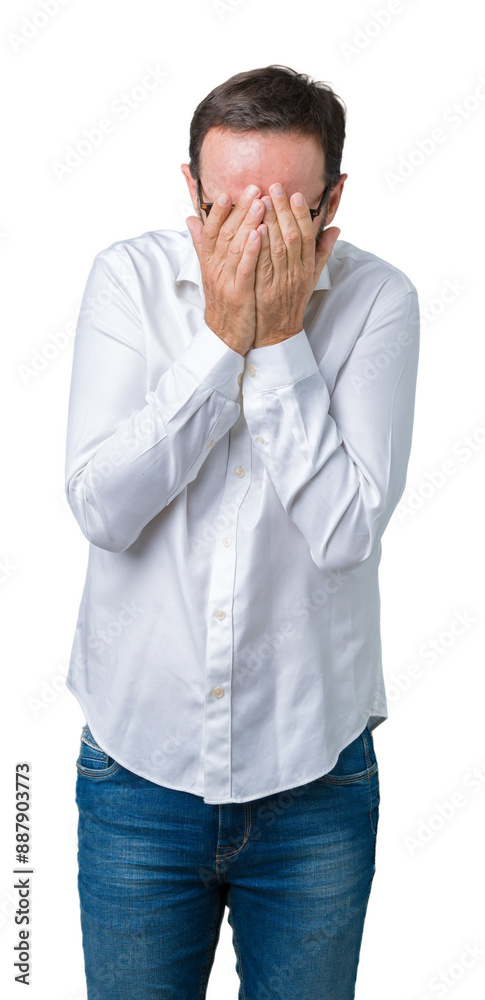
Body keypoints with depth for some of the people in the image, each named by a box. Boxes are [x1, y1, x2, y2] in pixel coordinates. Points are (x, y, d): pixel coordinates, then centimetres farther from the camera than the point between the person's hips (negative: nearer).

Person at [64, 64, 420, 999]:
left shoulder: (378, 299, -8)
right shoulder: (130, 276, -6)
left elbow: (346, 530, -17)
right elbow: (99, 507, -16)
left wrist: (281, 339, -19)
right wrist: (222, 336, -20)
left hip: (315, 780, 0)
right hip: (138, 763, 1)